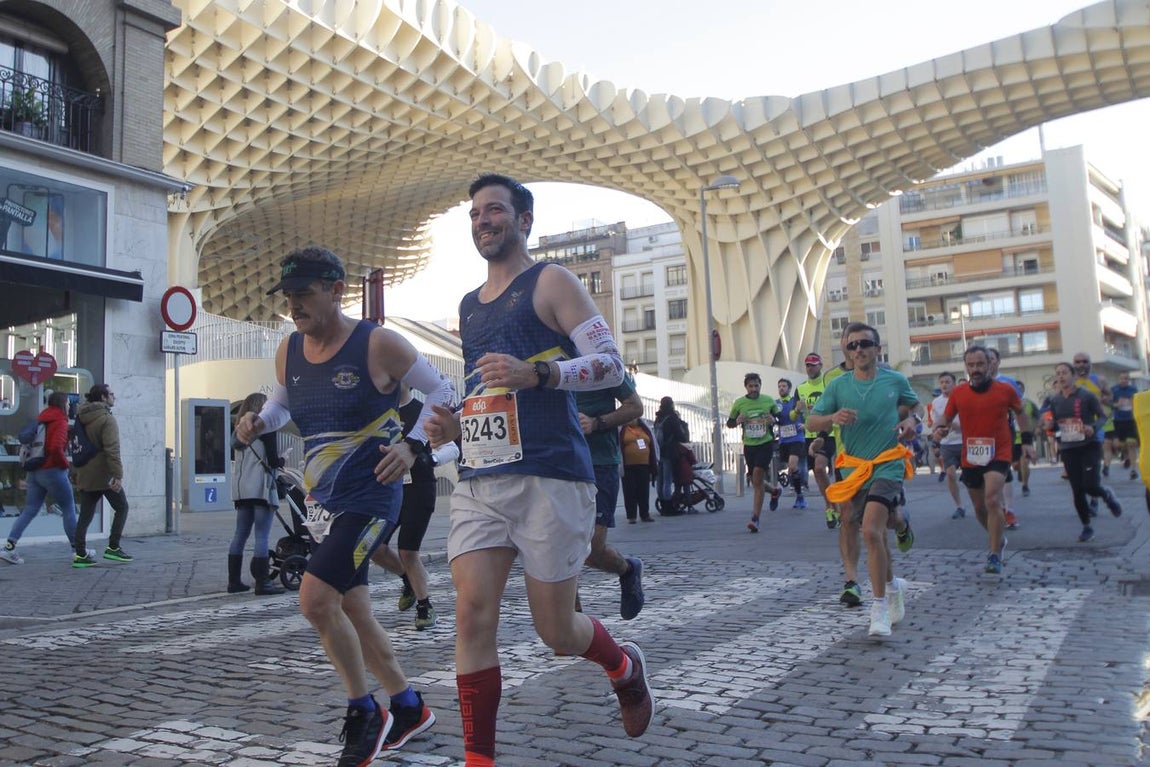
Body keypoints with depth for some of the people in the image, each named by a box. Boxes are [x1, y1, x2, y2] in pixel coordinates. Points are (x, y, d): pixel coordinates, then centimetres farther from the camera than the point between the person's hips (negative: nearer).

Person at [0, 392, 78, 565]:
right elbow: (56, 447, -24)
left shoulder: (41, 421, 14)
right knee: (69, 510, 4)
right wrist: (64, 463, -11)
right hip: (52, 471, -7)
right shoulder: (60, 422, -11)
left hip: (34, 471, 7)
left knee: (29, 511, 9)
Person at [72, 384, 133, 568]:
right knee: (121, 507, 7)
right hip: (103, 474, -7)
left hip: (85, 475, 8)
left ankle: (80, 554, 6)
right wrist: (118, 475, -24)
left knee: (85, 515, 8)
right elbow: (112, 450, -21)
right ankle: (113, 547, 3)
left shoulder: (82, 418, 13)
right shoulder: (107, 419, -13)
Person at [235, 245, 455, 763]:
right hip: (325, 502, 8)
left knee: (315, 599, -18)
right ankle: (408, 708, 33)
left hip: (371, 498, -7)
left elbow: (441, 391, -5)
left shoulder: (377, 344, -13)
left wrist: (411, 445, -18)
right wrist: (259, 421, 1)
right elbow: (281, 401, 23)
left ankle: (363, 714, 4)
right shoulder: (288, 351, 5)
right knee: (353, 613, 14)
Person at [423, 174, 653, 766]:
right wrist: (451, 425, 10)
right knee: (472, 613, -7)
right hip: (478, 481, 6)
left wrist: (537, 373, -23)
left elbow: (611, 364, -8)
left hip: (548, 477, -6)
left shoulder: (550, 282, 1)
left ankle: (626, 668, 36)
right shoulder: (469, 305, 21)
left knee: (556, 632, 3)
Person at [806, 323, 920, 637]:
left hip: (888, 465, -3)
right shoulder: (838, 386, 1)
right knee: (876, 533, 14)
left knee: (871, 531, -20)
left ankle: (879, 607, -10)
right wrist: (834, 417, -21)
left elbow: (913, 405, 21)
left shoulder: (896, 381, 1)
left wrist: (910, 420, -1)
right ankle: (892, 585, 41)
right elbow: (811, 423, -1)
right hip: (853, 467, 3)